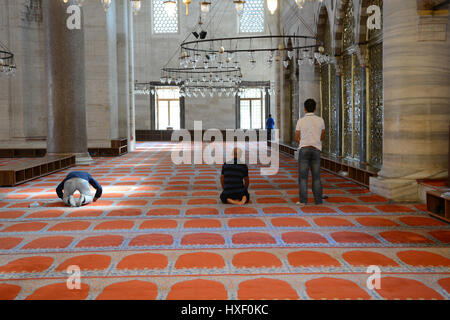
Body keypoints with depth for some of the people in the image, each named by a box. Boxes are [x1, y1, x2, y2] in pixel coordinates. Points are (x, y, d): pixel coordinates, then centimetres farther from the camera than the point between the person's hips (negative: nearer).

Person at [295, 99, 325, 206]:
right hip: (316, 150, 2)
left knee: (303, 176, 1)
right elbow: (322, 137, 14)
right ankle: (318, 200, 8)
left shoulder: (301, 121, -2)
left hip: (304, 149, -2)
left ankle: (303, 200, -3)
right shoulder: (320, 120, 4)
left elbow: (296, 138, 6)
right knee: (316, 176, 8)